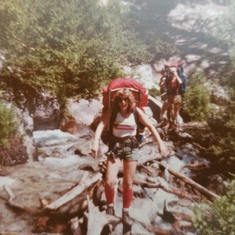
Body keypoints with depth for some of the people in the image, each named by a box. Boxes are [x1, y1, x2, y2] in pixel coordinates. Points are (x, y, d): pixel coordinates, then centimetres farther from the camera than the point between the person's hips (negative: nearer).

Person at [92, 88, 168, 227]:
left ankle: (126, 212, 32)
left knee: (128, 183, 9)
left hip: (131, 146, 1)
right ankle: (110, 207, 27)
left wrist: (160, 143, -12)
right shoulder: (112, 112, -8)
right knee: (109, 181, -5)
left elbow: (151, 126, -4)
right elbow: (101, 125, -19)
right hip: (115, 146, 0)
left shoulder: (136, 111, -6)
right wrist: (96, 142, -35)